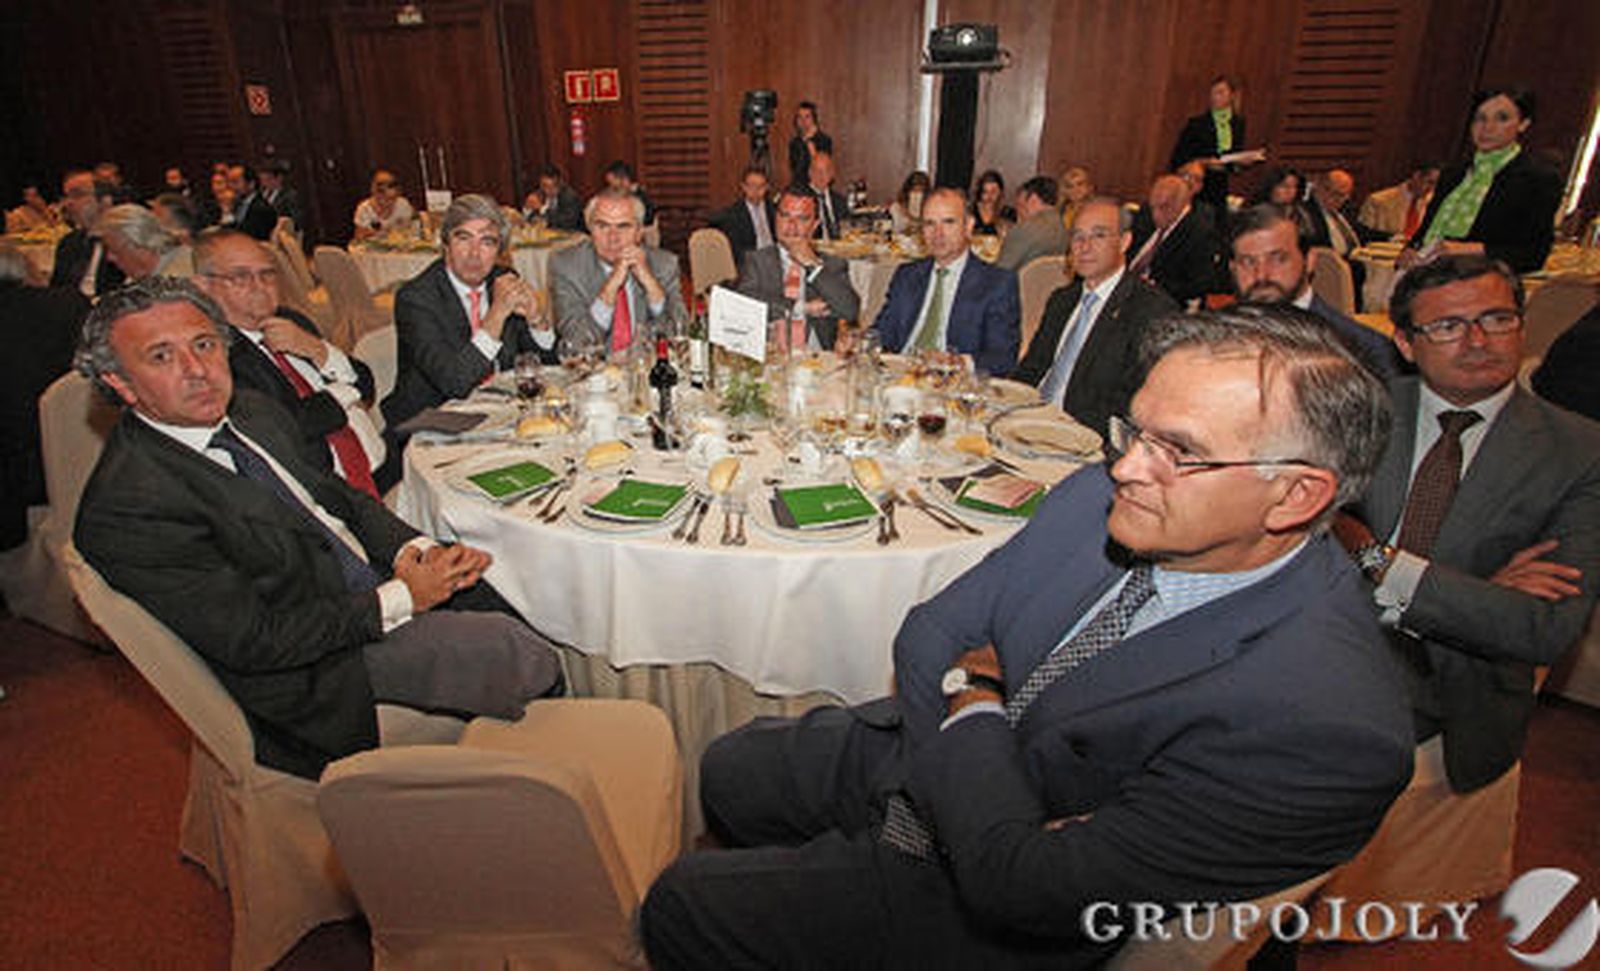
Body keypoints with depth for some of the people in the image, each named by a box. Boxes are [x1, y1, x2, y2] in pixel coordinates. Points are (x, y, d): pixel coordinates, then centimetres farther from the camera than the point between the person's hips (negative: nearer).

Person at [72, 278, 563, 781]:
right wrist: (399, 599, -18)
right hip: (321, 674, -8)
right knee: (520, 658, -16)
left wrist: (418, 551, -6)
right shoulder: (125, 506, -19)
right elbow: (252, 641, -21)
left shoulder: (253, 411, 6)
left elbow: (338, 495, 13)